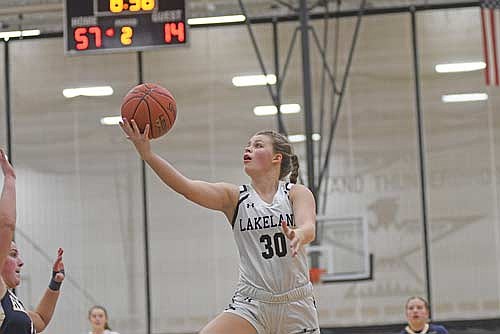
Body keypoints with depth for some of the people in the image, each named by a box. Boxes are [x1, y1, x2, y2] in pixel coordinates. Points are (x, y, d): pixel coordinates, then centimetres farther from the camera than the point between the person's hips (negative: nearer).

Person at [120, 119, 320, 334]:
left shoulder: (297, 193, 1)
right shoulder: (234, 197, 4)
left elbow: (309, 229, -19)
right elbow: (186, 187, -11)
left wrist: (297, 236, -44)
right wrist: (147, 154, -25)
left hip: (296, 305, 0)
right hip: (251, 302, 1)